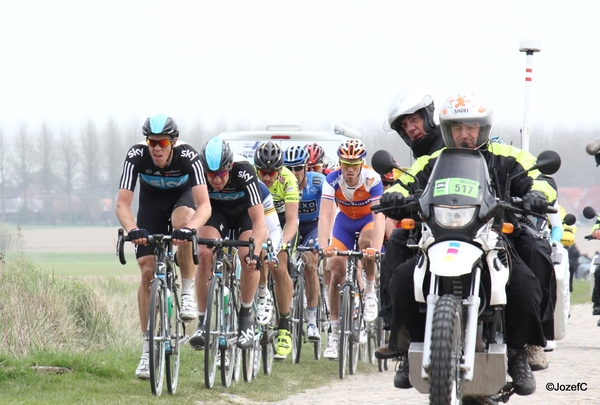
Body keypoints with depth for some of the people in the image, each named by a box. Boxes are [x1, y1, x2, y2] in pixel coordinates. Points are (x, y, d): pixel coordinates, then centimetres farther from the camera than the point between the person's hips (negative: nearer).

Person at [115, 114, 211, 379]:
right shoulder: (136, 156, -30)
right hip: (151, 200, 2)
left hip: (182, 196, -2)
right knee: (147, 271, -9)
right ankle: (148, 349, -2)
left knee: (182, 222, -39)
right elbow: (122, 204, -33)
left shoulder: (188, 156, -34)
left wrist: (188, 228, -60)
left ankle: (188, 293, -18)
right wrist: (132, 229, -53)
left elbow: (204, 205, -41)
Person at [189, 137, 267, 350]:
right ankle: (202, 322, -16)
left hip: (245, 210, -2)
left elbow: (258, 220, -39)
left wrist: (254, 252, -52)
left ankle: (246, 316, -5)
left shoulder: (243, 171, -36)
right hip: (215, 210, 2)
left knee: (248, 259, -26)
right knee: (205, 254, -24)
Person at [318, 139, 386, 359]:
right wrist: (324, 246, -50)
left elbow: (379, 216, -39)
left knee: (366, 243, -36)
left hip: (369, 219, -2)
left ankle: (370, 292, -11)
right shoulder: (332, 180, -27)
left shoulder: (372, 180, -32)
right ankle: (334, 333, -1)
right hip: (345, 221, 2)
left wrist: (376, 247, -53)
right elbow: (325, 215, -35)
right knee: (336, 274, -8)